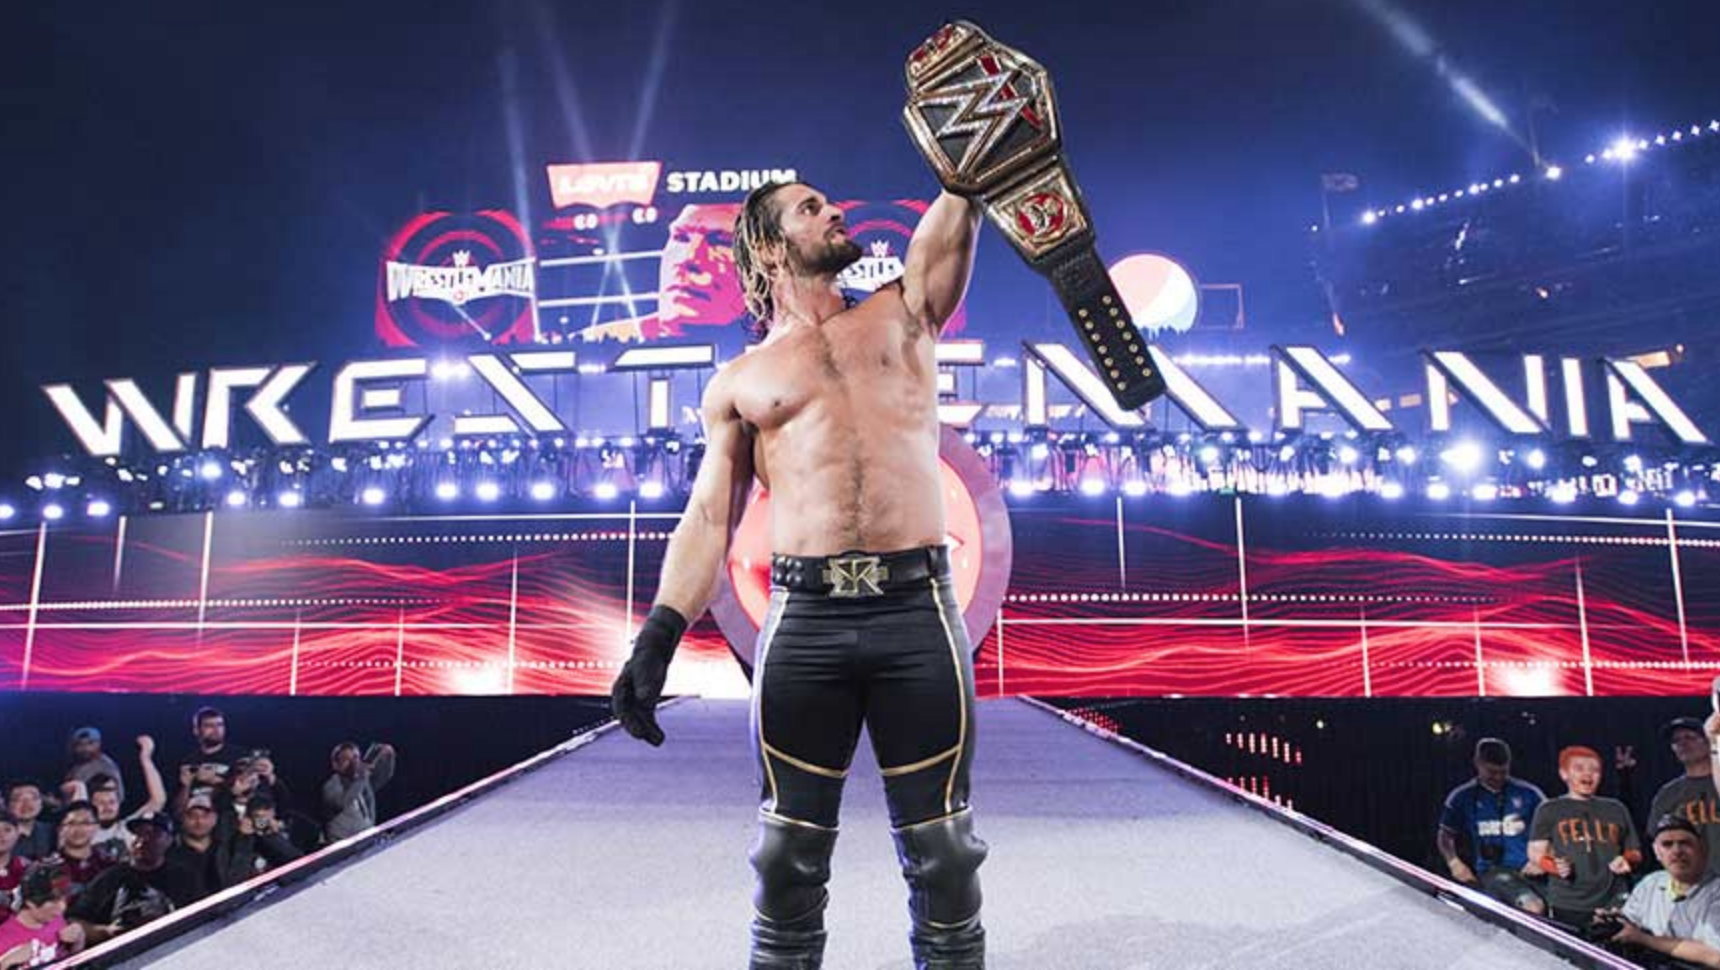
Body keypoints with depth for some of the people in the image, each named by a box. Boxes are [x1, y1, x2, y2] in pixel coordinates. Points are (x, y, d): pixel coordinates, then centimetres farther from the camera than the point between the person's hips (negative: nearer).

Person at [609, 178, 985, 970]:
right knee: (790, 854, 7)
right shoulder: (739, 383, 14)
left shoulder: (903, 312, 18)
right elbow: (709, 519, 7)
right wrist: (659, 636, -4)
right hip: (803, 620, 0)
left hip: (917, 609, 0)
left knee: (942, 854, 6)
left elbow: (960, 205, 11)